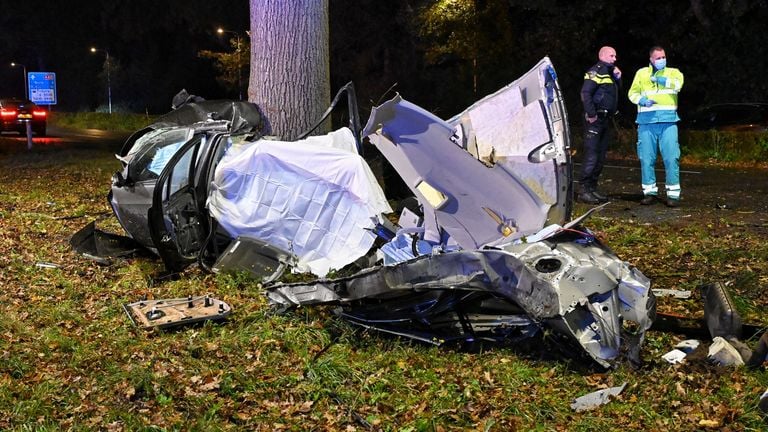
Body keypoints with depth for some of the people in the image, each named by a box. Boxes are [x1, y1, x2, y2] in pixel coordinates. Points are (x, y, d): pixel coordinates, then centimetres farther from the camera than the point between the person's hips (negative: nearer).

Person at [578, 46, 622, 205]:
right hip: (595, 120, -9)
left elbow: (617, 93, 24)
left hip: (605, 120, 9)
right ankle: (584, 191, -9)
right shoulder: (595, 71, -8)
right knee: (591, 155, -11)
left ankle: (592, 188, 17)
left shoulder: (610, 72, 21)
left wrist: (618, 78, 8)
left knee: (601, 156, 11)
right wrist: (591, 115, -20)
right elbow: (585, 93, -18)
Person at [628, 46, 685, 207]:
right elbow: (632, 93, 9)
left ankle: (673, 193, -1)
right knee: (646, 158, 3)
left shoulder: (673, 72, 14)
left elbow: (678, 84, -7)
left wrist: (659, 79, -12)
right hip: (646, 121, 1)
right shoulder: (642, 73, 15)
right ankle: (650, 192, 14)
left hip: (668, 121, -1)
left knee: (671, 157, -7)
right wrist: (642, 100, -9)